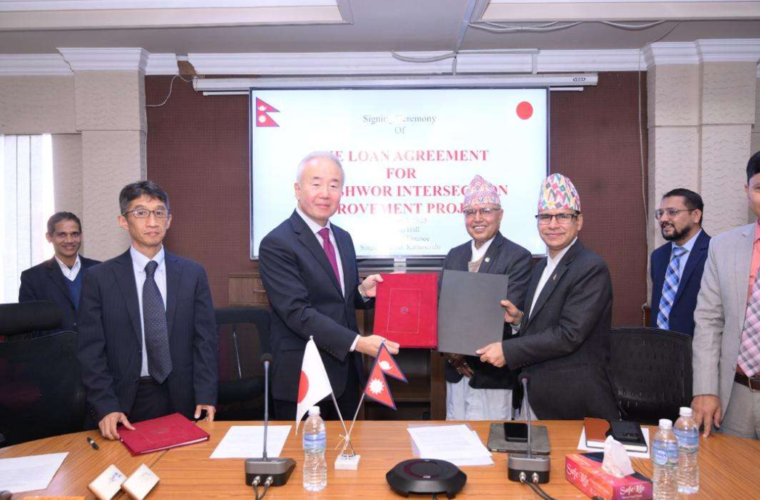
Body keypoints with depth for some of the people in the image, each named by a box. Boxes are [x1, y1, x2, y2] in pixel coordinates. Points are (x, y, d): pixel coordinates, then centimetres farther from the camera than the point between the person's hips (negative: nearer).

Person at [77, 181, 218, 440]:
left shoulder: (193, 273, 2)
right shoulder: (99, 278, -1)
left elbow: (205, 340, 2)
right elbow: (91, 349, -2)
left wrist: (205, 396, -6)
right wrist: (105, 406, -12)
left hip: (181, 401, 1)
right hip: (124, 403, -1)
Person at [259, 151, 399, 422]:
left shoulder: (343, 238, 9)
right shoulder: (276, 244, -15)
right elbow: (298, 312, -21)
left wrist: (362, 290, -5)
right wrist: (357, 342, -26)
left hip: (346, 373, 7)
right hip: (302, 379, -7)